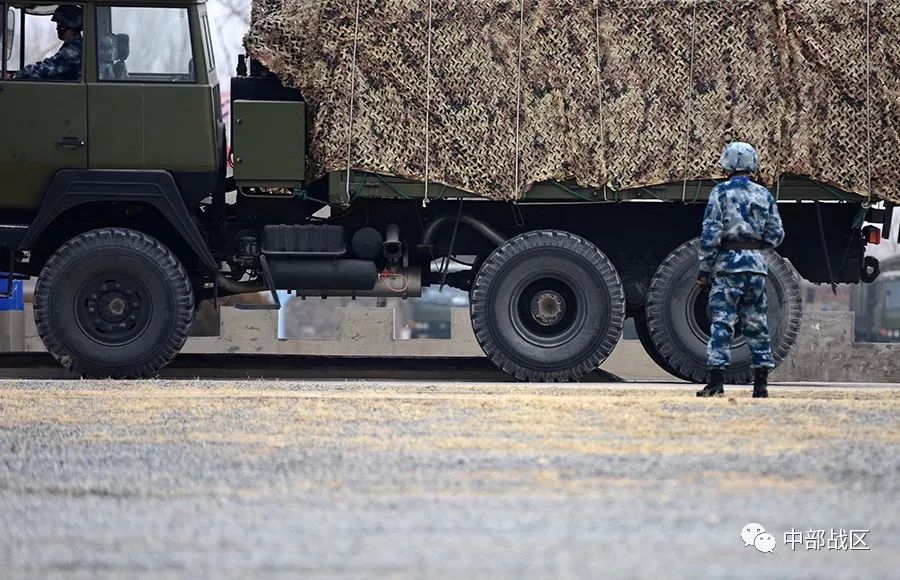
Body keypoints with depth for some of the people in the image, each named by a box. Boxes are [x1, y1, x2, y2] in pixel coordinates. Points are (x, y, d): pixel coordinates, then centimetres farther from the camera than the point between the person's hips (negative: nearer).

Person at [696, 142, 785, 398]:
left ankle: (716, 381, -10)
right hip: (756, 264, 4)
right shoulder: (764, 195, 8)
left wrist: (704, 271, -5)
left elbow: (710, 235, -10)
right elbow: (776, 236, 8)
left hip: (728, 263, -4)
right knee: (757, 324, 9)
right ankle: (761, 382, 8)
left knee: (722, 323, -4)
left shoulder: (721, 192, -5)